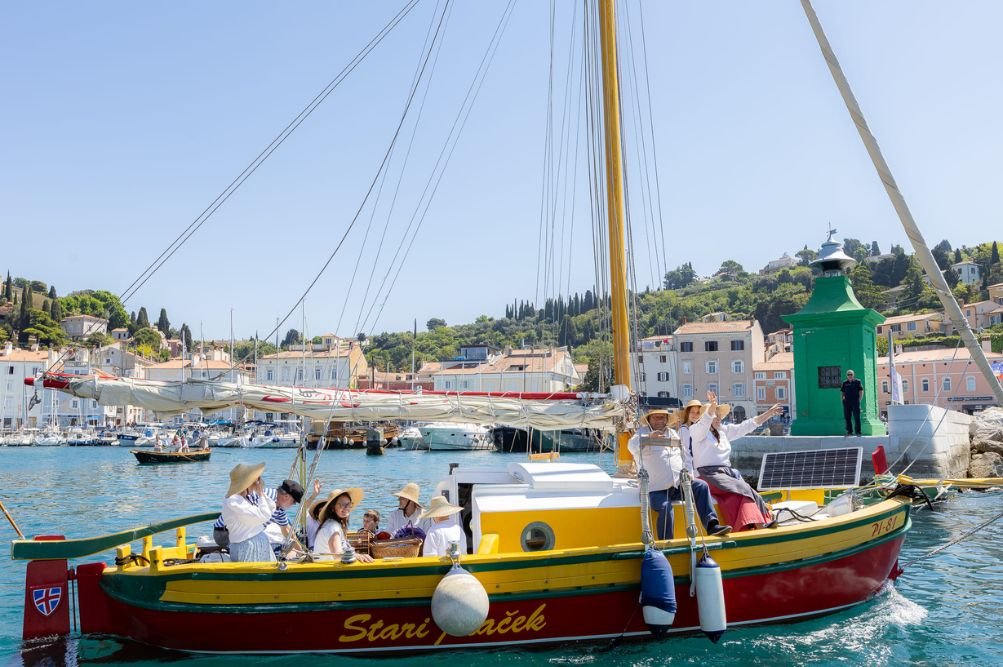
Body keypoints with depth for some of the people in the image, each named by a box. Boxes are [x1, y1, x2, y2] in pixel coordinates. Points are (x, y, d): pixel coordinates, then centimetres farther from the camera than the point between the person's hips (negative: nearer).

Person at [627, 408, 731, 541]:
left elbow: (684, 454, 26)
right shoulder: (643, 432, 3)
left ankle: (712, 526, -17)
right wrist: (649, 437, -39)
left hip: (678, 484, 6)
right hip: (657, 488, -5)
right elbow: (632, 445, -19)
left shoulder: (672, 433, 21)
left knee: (701, 486, -14)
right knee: (666, 508, -30)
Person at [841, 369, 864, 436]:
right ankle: (849, 431, 12)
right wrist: (843, 397, 0)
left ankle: (857, 432, -3)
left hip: (855, 402, -3)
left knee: (856, 417, -6)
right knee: (847, 417, 4)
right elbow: (842, 392, 19)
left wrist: (859, 400, -5)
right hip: (847, 402, 3)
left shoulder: (857, 382, 4)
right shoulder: (845, 383, 12)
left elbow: (861, 391, 3)